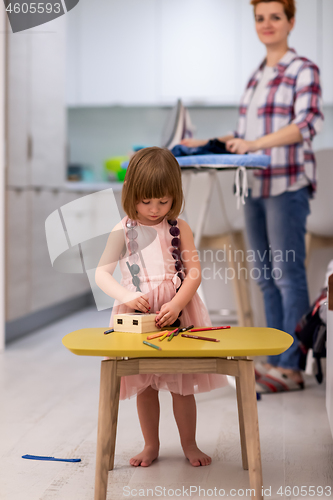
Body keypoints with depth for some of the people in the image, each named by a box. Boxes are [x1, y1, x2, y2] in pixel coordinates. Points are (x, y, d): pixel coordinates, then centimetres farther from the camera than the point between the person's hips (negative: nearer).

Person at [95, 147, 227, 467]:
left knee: (182, 383, 8)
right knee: (144, 385, 10)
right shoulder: (123, 231, -3)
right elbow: (101, 274, -5)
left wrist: (176, 304, -19)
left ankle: (189, 444, 26)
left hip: (178, 311, 0)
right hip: (137, 314, 0)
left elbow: (194, 272, -4)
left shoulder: (179, 228, -1)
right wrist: (127, 297, -22)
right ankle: (151, 445, 28)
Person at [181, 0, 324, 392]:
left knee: (287, 274, -6)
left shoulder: (303, 70, -3)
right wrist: (206, 144, 15)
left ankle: (291, 368, -1)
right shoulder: (257, 76, 19)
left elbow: (308, 123, -18)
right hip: (256, 185, 8)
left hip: (287, 185, -8)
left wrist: (256, 143, -27)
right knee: (266, 277, 9)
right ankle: (274, 360, 17)